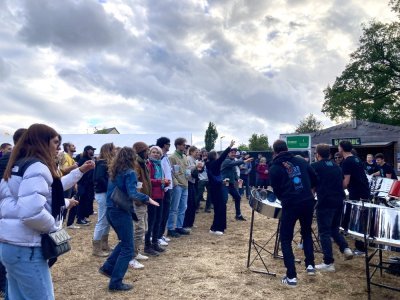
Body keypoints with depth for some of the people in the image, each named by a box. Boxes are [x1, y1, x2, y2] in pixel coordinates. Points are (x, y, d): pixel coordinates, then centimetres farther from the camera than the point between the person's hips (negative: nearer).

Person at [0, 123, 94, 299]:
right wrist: (54, 225, -13)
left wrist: (79, 171, 28)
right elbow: (31, 212, -31)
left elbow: (49, 189, 28)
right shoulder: (37, 167, -17)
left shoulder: (21, 164, 15)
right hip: (26, 249, -10)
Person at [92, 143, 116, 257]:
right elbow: (99, 178, -25)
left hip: (107, 194, 9)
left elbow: (108, 178, 11)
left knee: (107, 220, 15)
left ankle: (104, 245, 26)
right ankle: (96, 248, 8)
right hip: (102, 194, -9)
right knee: (102, 221, -2)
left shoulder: (107, 163, 13)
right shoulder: (102, 163, -14)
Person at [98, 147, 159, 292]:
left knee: (124, 242, 25)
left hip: (111, 210, 9)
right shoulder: (129, 173, -14)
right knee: (127, 248, 3)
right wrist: (147, 199, -15)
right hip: (121, 212, -8)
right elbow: (132, 194, -25)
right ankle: (116, 283, 6)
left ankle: (107, 267, 24)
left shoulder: (114, 172, 10)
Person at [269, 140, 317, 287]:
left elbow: (276, 190, 3)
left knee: (286, 239, 8)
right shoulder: (301, 161, 10)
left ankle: (291, 276, 5)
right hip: (308, 202, 4)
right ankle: (310, 265, 27)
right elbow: (314, 179, 10)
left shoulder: (274, 168, 0)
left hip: (290, 205, -4)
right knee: (306, 232, 27)